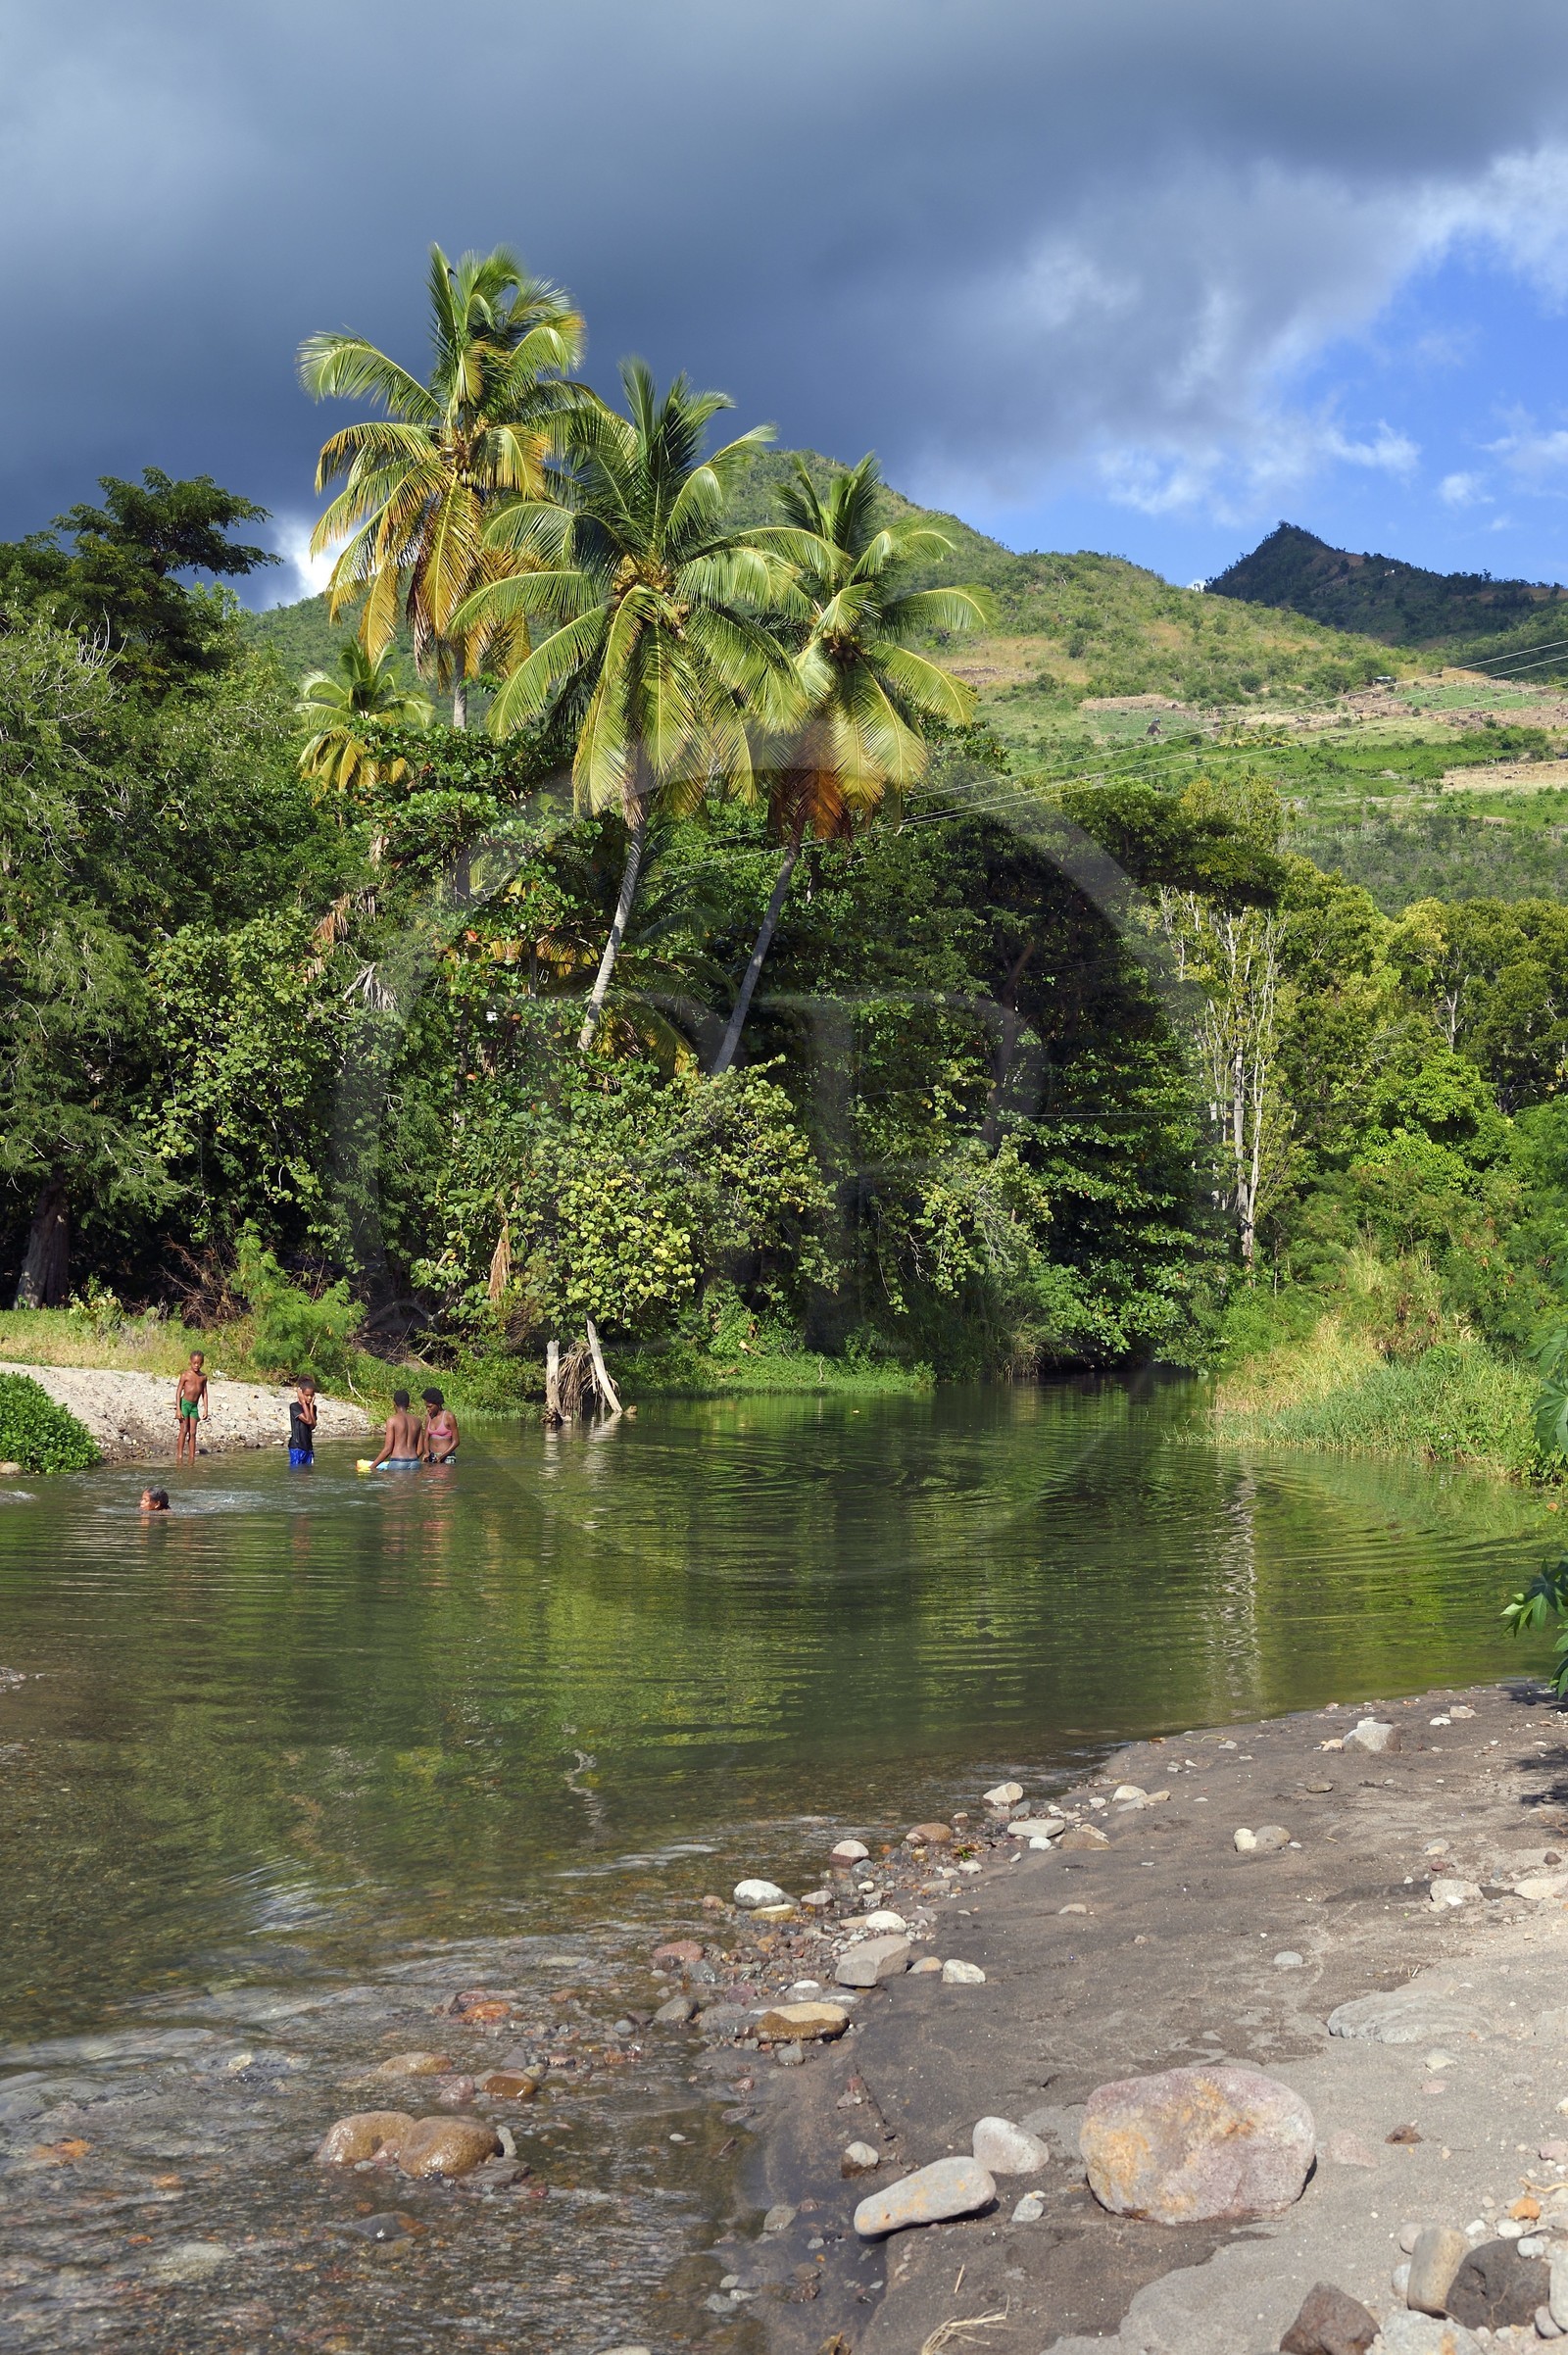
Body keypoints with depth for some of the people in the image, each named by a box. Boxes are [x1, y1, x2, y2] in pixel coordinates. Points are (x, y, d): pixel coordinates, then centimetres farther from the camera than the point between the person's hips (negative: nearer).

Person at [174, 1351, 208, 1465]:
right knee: (184, 1430, -8)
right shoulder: (185, 1375, -8)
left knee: (193, 1432, 2)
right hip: (184, 1403, -4)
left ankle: (192, 1457, 3)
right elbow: (178, 1392, -8)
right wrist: (178, 1409, -14)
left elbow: (204, 1393, 11)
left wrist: (206, 1410, 6)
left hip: (194, 1406, 4)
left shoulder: (203, 1377, 6)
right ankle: (180, 1455, -4)